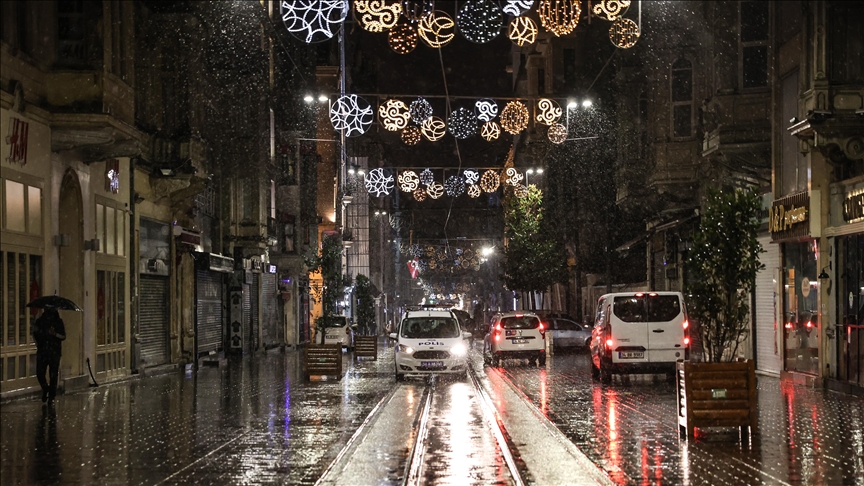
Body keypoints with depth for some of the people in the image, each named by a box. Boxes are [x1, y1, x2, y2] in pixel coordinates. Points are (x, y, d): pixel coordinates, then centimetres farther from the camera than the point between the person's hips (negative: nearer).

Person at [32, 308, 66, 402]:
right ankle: (45, 388, 22)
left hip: (54, 352, -2)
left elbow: (63, 336, -3)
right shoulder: (40, 321, 7)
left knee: (53, 374, 0)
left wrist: (55, 334, -21)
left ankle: (52, 395, 12)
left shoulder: (58, 322, 1)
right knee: (39, 373, -5)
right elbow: (34, 334, 18)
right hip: (42, 351, 2)